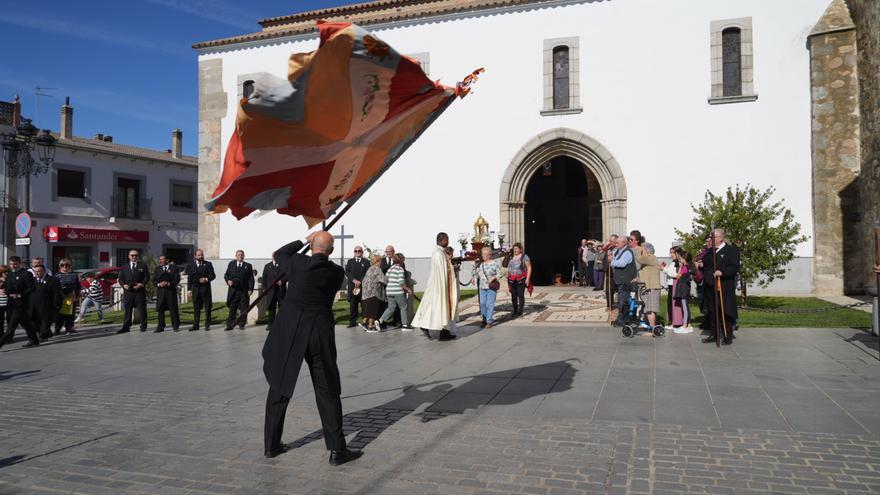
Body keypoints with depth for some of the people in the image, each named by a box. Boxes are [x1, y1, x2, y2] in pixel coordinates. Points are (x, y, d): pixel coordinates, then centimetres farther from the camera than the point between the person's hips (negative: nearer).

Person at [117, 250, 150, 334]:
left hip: (140, 291, -2)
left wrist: (142, 284, -15)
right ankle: (126, 327, 6)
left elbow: (147, 277, 3)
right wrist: (123, 285, -9)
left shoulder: (143, 266, 10)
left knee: (142, 309, 0)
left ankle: (143, 326, 6)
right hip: (128, 292, 2)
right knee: (127, 310, 3)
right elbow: (120, 279, 11)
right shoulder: (124, 268, 17)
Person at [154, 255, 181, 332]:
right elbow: (154, 280, 9)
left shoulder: (174, 268, 6)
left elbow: (177, 279, -2)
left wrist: (169, 284, -15)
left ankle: (176, 326, 4)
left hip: (171, 291, -3)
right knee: (160, 309, 1)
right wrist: (159, 284, -10)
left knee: (173, 308, -2)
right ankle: (161, 327, 5)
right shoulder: (157, 268, 16)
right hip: (160, 291, 3)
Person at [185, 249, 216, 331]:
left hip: (205, 288, -2)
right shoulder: (191, 265, 10)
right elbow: (189, 279, 9)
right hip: (195, 288, 2)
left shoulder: (208, 264, 5)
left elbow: (213, 275, 2)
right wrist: (189, 290, 4)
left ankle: (207, 325, 6)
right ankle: (196, 325, 9)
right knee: (196, 308, 4)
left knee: (207, 307, 0)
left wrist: (206, 279, -16)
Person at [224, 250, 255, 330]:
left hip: (244, 291, 0)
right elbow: (226, 275, 12)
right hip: (233, 290, 0)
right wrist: (228, 281, -9)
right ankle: (230, 325, 4)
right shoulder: (231, 264, 13)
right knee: (232, 309, 1)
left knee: (243, 309, 2)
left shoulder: (248, 266, 8)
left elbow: (251, 278, 4)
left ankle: (241, 324, 10)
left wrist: (250, 289, -6)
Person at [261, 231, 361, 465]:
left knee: (280, 387, 14)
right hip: (320, 335, 0)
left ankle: (271, 444, 23)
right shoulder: (337, 272, -5)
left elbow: (279, 253, 14)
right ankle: (336, 449, 5)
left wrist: (304, 240, 19)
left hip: (288, 333, 0)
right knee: (327, 392, 6)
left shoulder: (298, 263, -7)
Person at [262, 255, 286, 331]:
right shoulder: (267, 266, 15)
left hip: (281, 290, -2)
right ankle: (270, 324, 5)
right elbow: (264, 278, 12)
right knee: (271, 307, 1)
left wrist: (282, 281, -18)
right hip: (271, 290, 2)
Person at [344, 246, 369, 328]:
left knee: (364, 304, -4)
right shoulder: (350, 261, 17)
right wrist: (354, 280, -10)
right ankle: (352, 321, 5)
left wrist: (360, 281, -12)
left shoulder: (366, 262, 9)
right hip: (352, 286, 2)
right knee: (352, 305, 1)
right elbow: (347, 272, 5)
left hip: (363, 286, -2)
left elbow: (367, 273, -1)